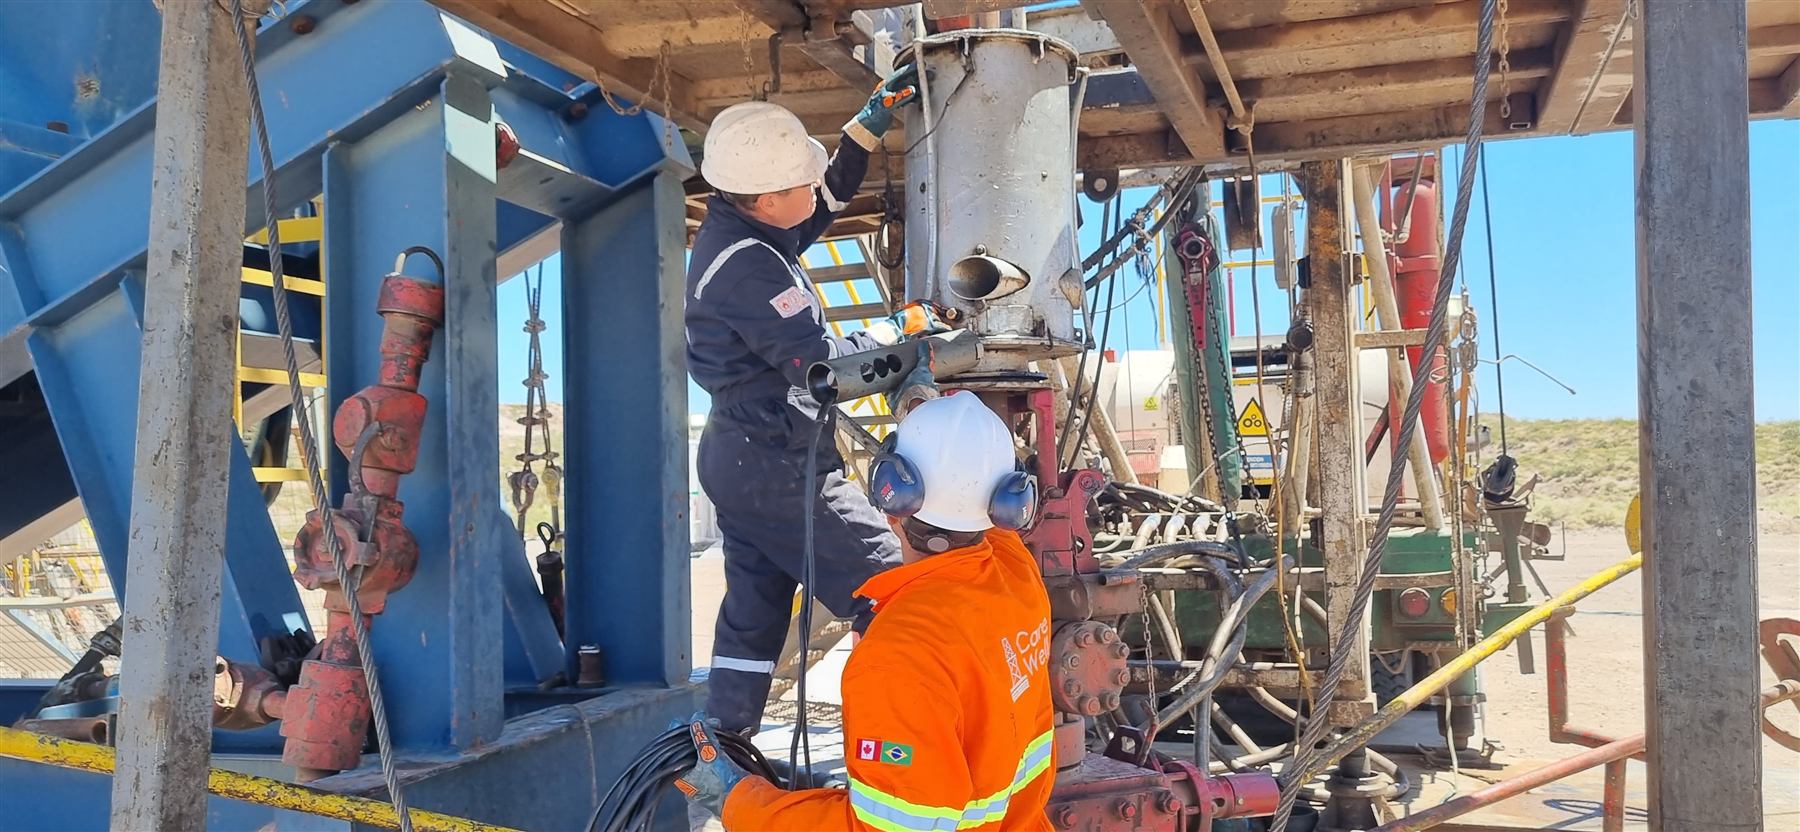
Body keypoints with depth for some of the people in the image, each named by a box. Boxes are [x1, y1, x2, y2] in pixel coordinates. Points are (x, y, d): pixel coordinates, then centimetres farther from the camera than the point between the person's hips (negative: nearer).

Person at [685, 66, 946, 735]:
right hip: (777, 462, -10)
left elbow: (829, 199, 25)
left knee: (753, 608, 15)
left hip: (738, 454, 10)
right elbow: (820, 363, -21)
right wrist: (897, 330, -7)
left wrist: (871, 122, 20)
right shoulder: (748, 266, -22)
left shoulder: (736, 228, 9)